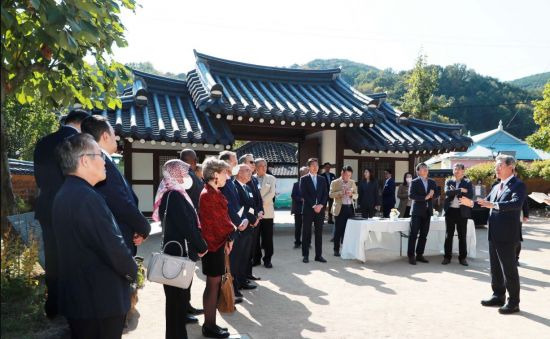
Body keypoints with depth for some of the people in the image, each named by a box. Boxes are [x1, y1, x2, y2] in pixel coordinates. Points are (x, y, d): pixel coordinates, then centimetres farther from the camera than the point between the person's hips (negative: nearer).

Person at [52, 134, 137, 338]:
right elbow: (114, 247, -25)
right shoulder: (88, 198, -23)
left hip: (76, 297, 10)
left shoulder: (64, 195, 9)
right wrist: (132, 271, -5)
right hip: (100, 300, -10)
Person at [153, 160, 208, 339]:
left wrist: (198, 246, 7)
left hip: (178, 250, 9)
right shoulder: (175, 195, -18)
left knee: (179, 296, 18)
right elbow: (187, 225, -20)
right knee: (178, 297, 2)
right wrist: (202, 247, -8)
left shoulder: (174, 193, 12)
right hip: (180, 251, -9)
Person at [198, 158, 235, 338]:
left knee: (214, 283, 14)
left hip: (218, 241, 10)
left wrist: (228, 236, 1)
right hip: (213, 243, -10)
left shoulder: (214, 193, 11)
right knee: (213, 284, 1)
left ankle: (210, 324, 24)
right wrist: (229, 237, -5)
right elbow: (217, 221, -18)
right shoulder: (208, 195, -19)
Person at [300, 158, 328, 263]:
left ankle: (318, 255, 12)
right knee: (306, 233, 1)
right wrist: (313, 206, -13)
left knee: (319, 233, 6)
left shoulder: (322, 179, 14)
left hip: (320, 209, 4)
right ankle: (305, 255, 9)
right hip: (308, 209, -3)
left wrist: (321, 205, -7)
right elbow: (304, 194, -8)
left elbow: (325, 194, 8)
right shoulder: (304, 179, 1)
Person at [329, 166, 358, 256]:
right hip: (340, 208, -4)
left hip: (350, 208, 4)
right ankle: (336, 250, 8)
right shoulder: (335, 183, 0)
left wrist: (351, 194, -9)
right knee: (339, 230, 0)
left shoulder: (352, 182, 13)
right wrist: (341, 192, -20)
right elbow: (331, 194, -9)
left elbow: (356, 195, 13)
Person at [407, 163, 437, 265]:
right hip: (417, 211, -5)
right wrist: (425, 197, -17)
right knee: (413, 234, -5)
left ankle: (420, 255, 16)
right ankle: (411, 256, 0)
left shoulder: (432, 182, 14)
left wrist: (431, 195, -8)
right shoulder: (414, 182, -2)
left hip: (427, 211, 5)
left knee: (424, 235, 7)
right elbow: (411, 195, -13)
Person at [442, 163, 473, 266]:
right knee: (448, 235, 6)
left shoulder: (468, 182, 4)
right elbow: (447, 192, -9)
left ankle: (462, 257, 15)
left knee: (462, 236, 6)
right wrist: (460, 190, -15)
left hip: (462, 212, -1)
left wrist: (455, 192, -12)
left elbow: (470, 195, -10)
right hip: (450, 211, 1)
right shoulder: (448, 181, 8)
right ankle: (447, 257, 13)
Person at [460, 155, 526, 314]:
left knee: (509, 269, 2)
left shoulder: (518, 185, -11)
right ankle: (498, 296, 30)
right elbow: (487, 203, 19)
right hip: (494, 235, 8)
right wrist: (471, 203, 5)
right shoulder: (497, 187, 15)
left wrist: (494, 205, -38)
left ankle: (513, 302, 14)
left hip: (507, 236, -8)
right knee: (495, 268, 17)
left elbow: (517, 203, -28)